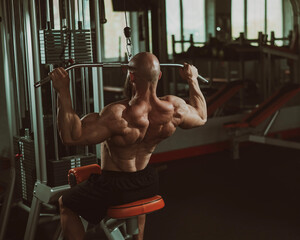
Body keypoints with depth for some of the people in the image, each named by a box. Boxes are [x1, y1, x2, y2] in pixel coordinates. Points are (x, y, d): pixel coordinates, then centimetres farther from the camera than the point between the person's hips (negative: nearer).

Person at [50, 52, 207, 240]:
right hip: (148, 185, 6)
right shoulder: (173, 108, -17)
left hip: (113, 189, -5)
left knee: (66, 204, 22)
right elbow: (201, 117, 5)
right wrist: (192, 80, 13)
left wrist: (63, 91, -35)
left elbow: (71, 136, -35)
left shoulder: (119, 116, -36)